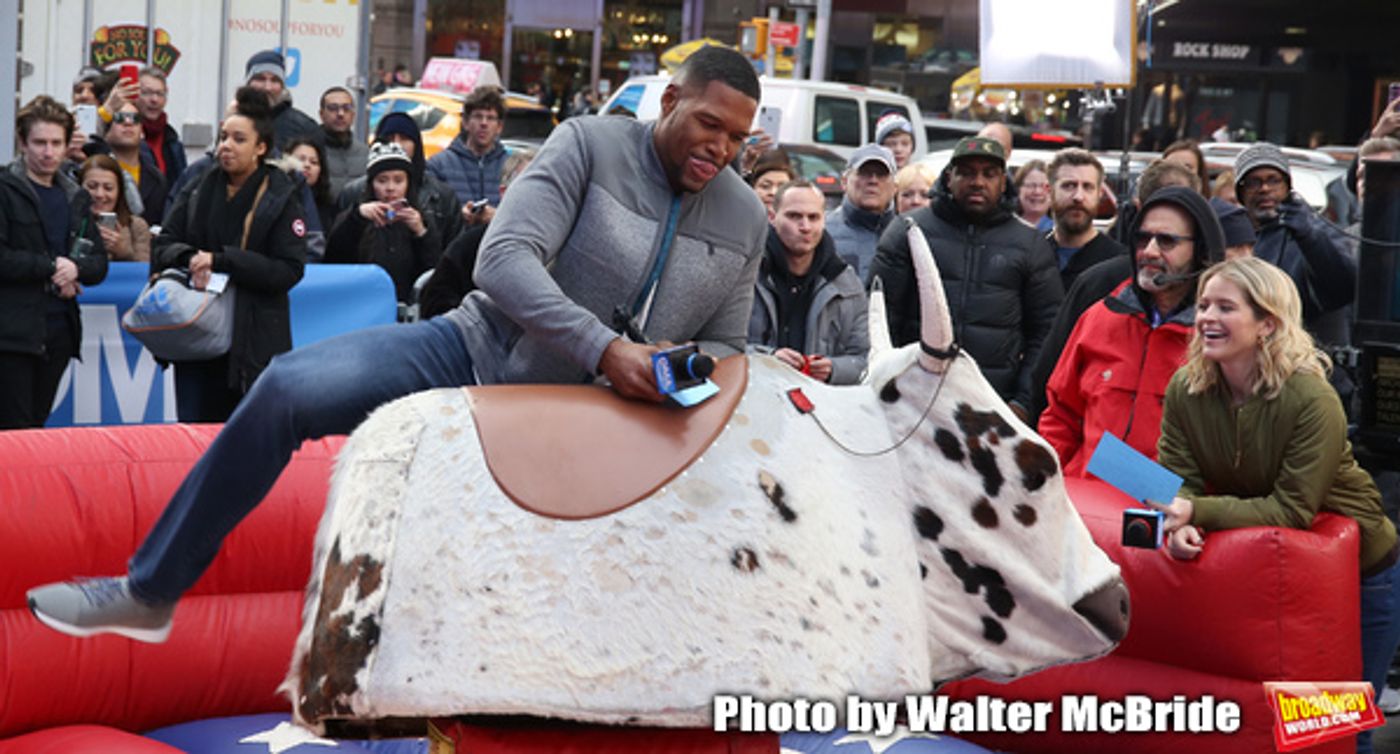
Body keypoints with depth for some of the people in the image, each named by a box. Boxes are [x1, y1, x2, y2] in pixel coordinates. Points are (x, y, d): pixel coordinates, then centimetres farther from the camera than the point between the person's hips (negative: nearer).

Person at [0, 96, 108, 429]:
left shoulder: (75, 197, 17)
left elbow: (99, 264, 14)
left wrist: (75, 268, -7)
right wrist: (50, 267, -11)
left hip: (59, 332, 6)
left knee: (37, 424, 7)